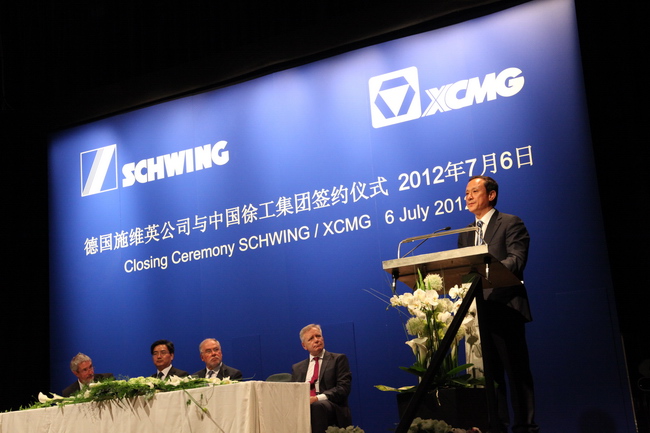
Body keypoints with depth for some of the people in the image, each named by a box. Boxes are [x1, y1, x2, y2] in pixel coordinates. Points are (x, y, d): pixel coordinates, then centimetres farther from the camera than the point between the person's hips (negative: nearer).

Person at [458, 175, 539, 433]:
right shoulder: (465, 233, 19)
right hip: (478, 311, 6)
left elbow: (517, 260, -14)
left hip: (505, 308, -6)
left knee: (516, 371, -2)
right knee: (488, 373, 9)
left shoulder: (510, 223, 0)